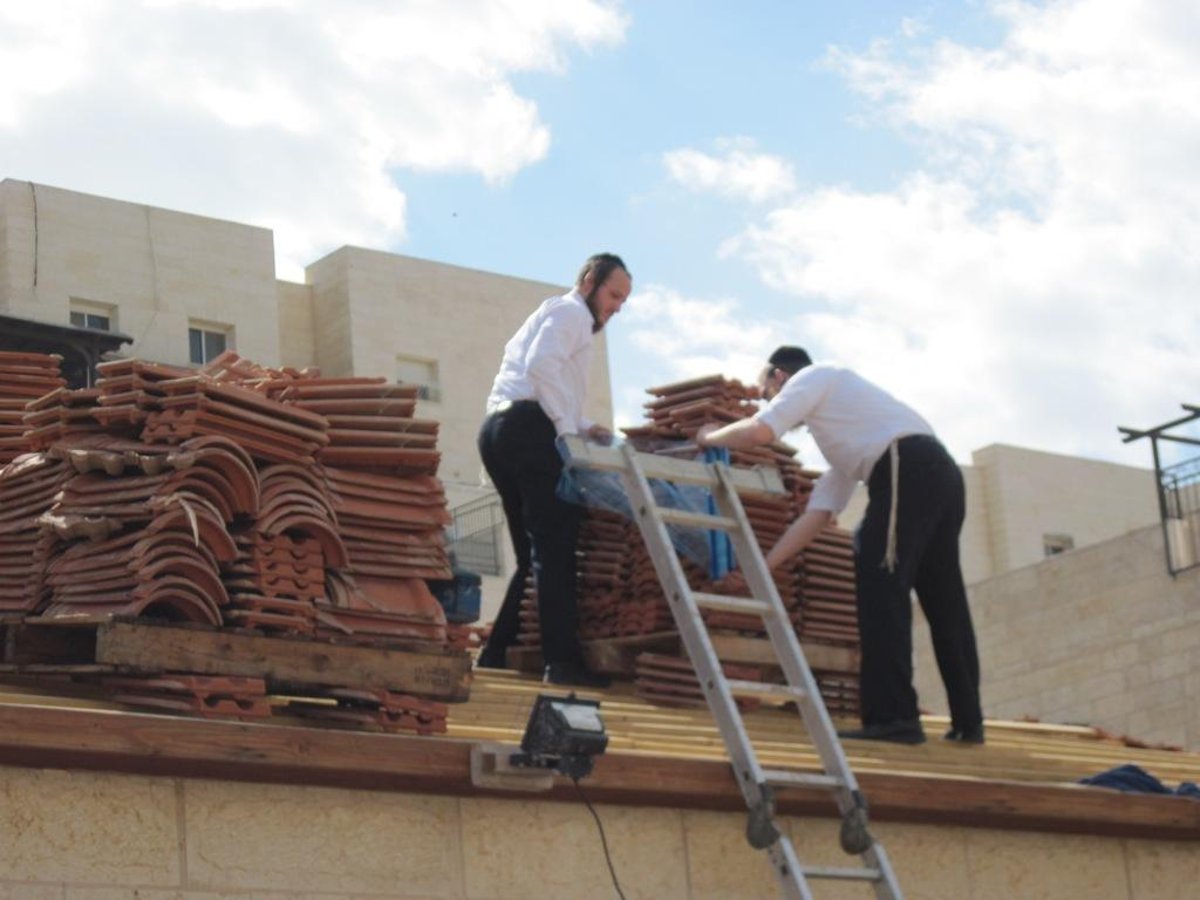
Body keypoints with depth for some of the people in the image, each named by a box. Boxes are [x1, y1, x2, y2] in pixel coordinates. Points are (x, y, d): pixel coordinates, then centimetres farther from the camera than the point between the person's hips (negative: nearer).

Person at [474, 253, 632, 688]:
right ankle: (563, 660, -22)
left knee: (534, 552, 11)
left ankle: (496, 653, 7)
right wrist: (569, 429, -16)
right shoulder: (570, 311, 3)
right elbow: (541, 366, -16)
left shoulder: (550, 315, 34)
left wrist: (582, 427, 20)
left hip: (497, 429, 10)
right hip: (527, 427, -10)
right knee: (555, 547, -15)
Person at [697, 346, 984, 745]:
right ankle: (968, 721, 19)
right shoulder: (836, 416, 35)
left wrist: (710, 437, 16)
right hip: (941, 472, 10)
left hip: (907, 471, -10)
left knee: (880, 591, -10)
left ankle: (893, 716, -16)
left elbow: (759, 431, -5)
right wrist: (765, 565, 25)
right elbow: (818, 513, 28)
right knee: (943, 601, 14)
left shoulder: (812, 377, 12)